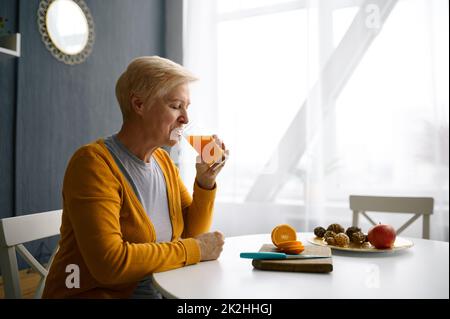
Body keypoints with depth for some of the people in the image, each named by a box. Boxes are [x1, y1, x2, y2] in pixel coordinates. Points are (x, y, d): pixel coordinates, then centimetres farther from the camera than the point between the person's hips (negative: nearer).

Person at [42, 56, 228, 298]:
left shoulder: (163, 160, 6)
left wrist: (205, 181, -7)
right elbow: (110, 263, -27)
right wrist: (194, 249, -18)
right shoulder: (95, 162, -18)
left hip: (153, 290, 7)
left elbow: (191, 231, 8)